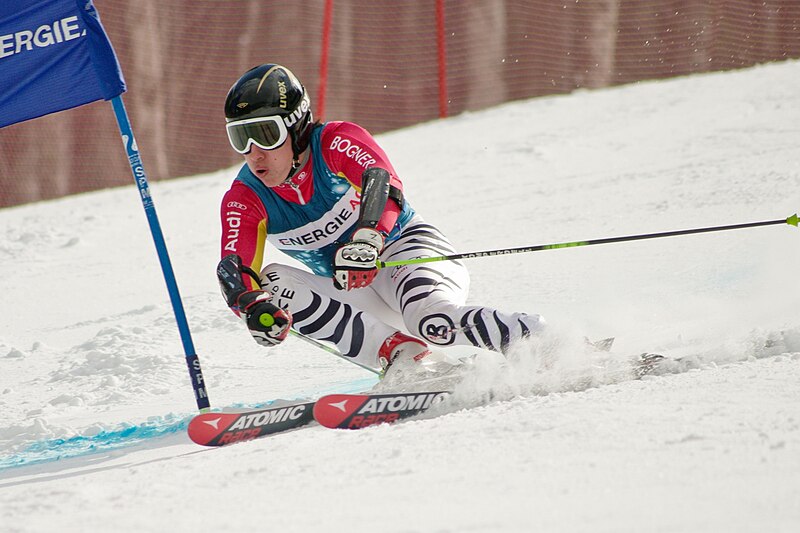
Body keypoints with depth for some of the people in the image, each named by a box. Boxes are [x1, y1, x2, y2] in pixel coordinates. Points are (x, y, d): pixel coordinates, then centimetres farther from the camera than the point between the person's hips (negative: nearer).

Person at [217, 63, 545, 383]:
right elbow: (234, 269, -19)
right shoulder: (244, 200, -6)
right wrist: (253, 306, -43)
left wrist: (366, 240, -55)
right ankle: (399, 353, -27)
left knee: (431, 322, -37)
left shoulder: (336, 143, -17)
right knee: (272, 281, -22)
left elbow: (386, 186, -34)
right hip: (352, 295, 5)